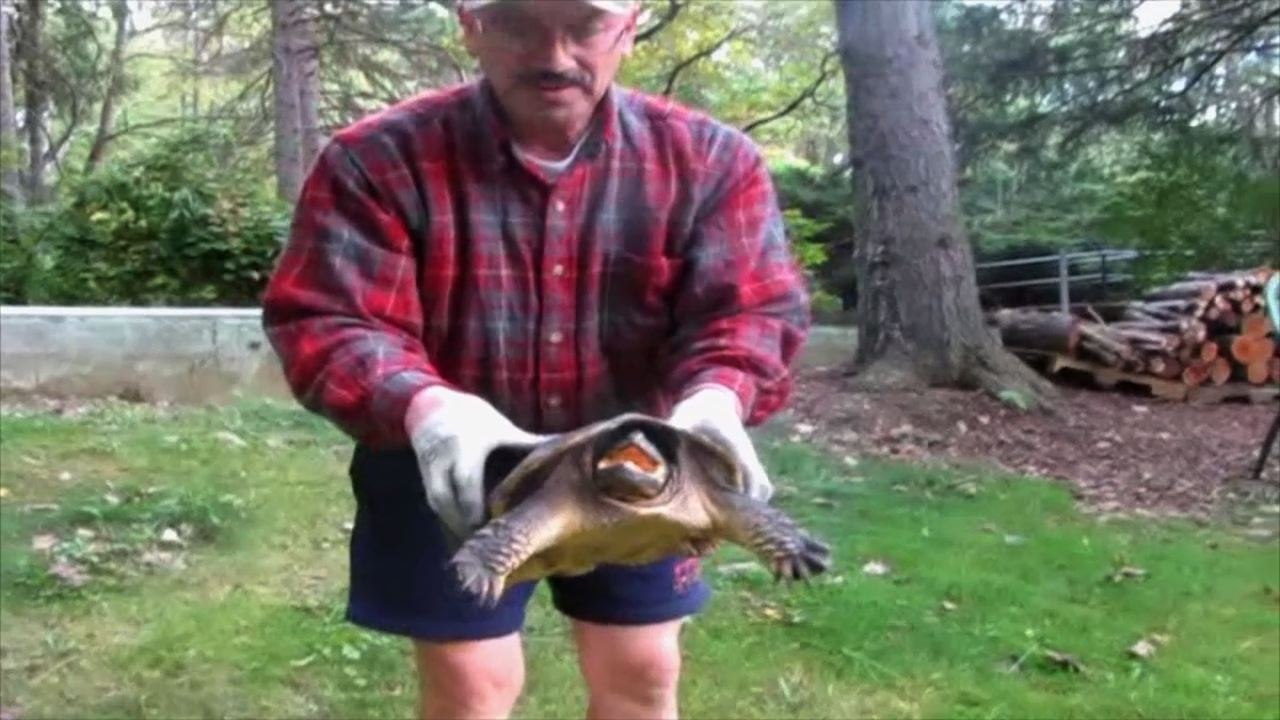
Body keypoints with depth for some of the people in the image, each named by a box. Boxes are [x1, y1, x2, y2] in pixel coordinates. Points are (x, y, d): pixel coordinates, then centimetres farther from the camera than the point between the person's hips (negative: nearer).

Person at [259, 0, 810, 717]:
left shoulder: (708, 159, -9)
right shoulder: (380, 160, -16)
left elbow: (751, 306, -14)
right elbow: (323, 321, -21)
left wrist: (715, 398, -38)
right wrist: (424, 407, -42)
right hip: (451, 467, -2)